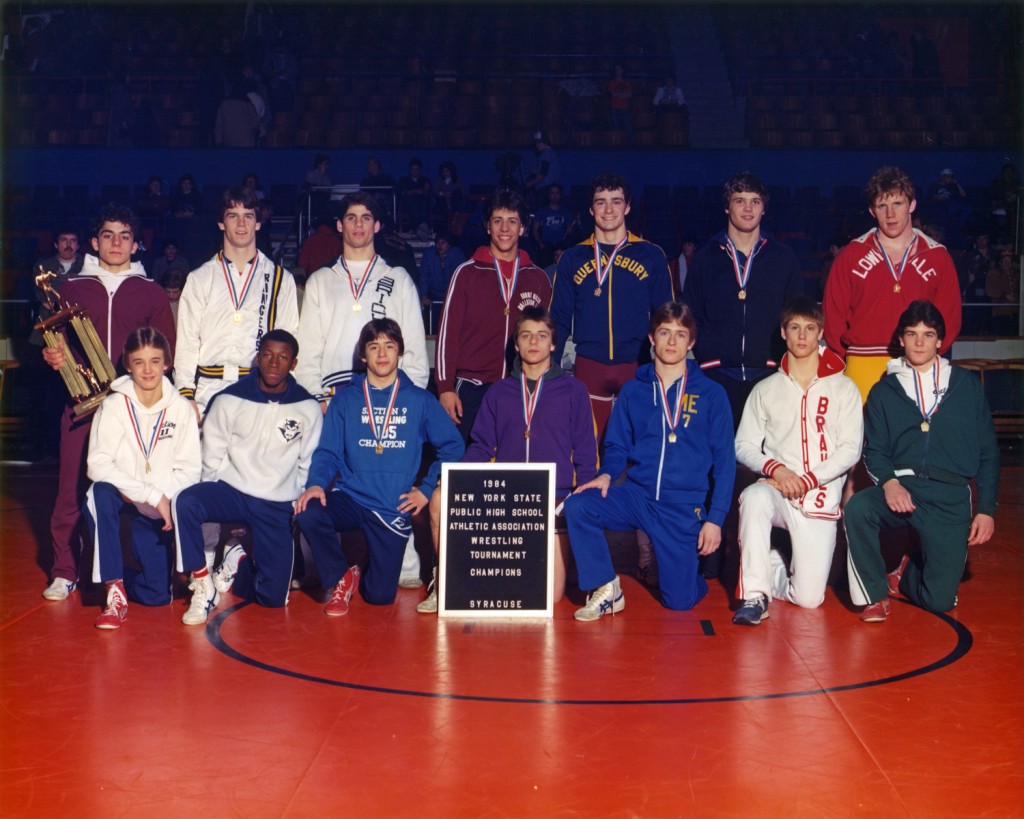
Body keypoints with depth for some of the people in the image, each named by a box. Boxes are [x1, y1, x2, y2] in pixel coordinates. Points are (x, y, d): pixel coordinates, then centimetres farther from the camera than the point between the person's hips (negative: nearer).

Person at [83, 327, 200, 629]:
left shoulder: (181, 408, -2)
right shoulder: (114, 405, -8)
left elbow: (190, 469, -4)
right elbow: (98, 464, -18)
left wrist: (161, 496, -21)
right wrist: (152, 495, -25)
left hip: (157, 509, 1)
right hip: (121, 495, -1)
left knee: (157, 595, -8)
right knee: (100, 493, -38)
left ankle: (116, 573, 29)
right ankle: (115, 591, -27)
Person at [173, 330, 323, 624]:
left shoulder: (308, 408, 0)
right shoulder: (228, 400, -2)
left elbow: (308, 465, 6)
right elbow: (212, 458, 3)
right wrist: (214, 500, -2)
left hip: (278, 506, 1)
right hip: (232, 491, 0)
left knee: (273, 597, -7)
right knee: (185, 502, -34)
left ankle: (240, 564, 27)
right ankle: (202, 584, -15)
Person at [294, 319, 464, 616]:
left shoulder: (420, 400, 4)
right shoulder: (345, 401, 6)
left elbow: (452, 446, 5)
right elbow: (328, 452, 1)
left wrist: (426, 489, -4)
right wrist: (316, 483, -18)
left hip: (394, 509, 0)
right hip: (349, 499, 1)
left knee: (380, 596, -7)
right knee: (308, 513, -32)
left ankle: (361, 576, 34)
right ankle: (341, 577, -3)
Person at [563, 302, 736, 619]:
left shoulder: (711, 394, 0)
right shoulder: (633, 391, 7)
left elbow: (724, 461, 0)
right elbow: (617, 446, 11)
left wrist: (715, 518, -7)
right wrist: (606, 474, -12)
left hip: (685, 505, -2)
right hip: (637, 495, 2)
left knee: (680, 601, -6)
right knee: (577, 506, -25)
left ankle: (690, 566, 30)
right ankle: (606, 589, -10)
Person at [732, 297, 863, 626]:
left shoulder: (843, 389, 6)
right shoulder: (765, 389, 11)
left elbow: (850, 450, -1)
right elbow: (744, 446, 6)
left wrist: (807, 481, -13)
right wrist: (775, 469, -14)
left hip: (820, 498, 0)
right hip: (776, 491, 1)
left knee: (809, 598, -8)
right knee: (754, 496, -38)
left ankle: (777, 574, 27)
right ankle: (755, 593, -26)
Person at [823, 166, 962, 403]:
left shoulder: (938, 257, 10)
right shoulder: (851, 256, 8)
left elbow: (949, 317, 9)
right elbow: (832, 316, 7)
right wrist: (849, 360, -1)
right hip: (862, 370, 0)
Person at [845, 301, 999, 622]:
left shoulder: (967, 386, 11)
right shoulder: (884, 391, 13)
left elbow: (988, 451, 10)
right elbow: (874, 449, 5)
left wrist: (986, 509, 2)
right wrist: (888, 481, -17)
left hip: (950, 497, 0)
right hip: (900, 487, 0)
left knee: (940, 600, -10)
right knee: (857, 508, -35)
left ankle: (906, 573, 27)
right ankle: (875, 594, -13)